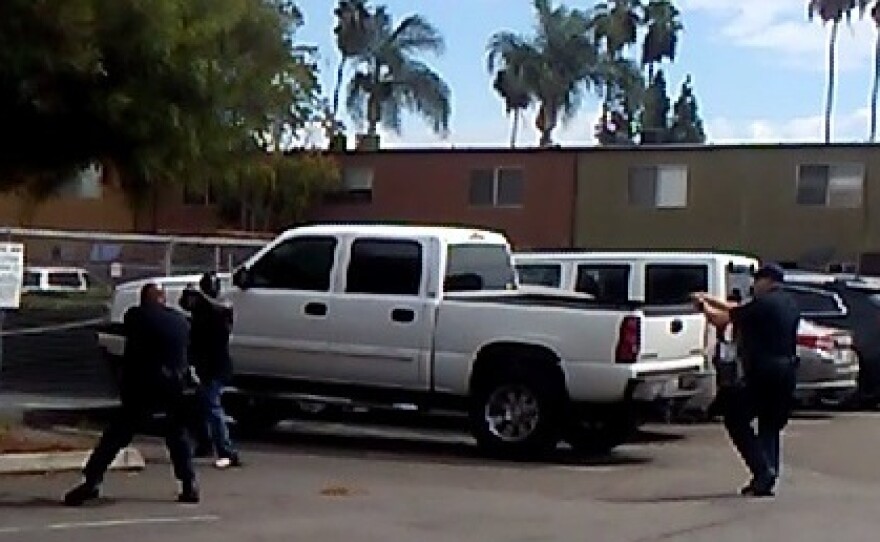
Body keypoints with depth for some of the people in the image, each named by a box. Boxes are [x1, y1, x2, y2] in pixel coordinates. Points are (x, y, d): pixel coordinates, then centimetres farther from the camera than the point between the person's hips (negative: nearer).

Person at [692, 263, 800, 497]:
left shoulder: (763, 304, -12)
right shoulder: (789, 304, 13)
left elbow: (721, 319, -6)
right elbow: (741, 310, 21)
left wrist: (704, 306, 14)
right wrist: (710, 299, 24)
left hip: (762, 373, -8)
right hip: (786, 372, 8)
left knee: (736, 419, 4)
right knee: (770, 426, 16)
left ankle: (763, 469, -7)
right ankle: (767, 479, 12)